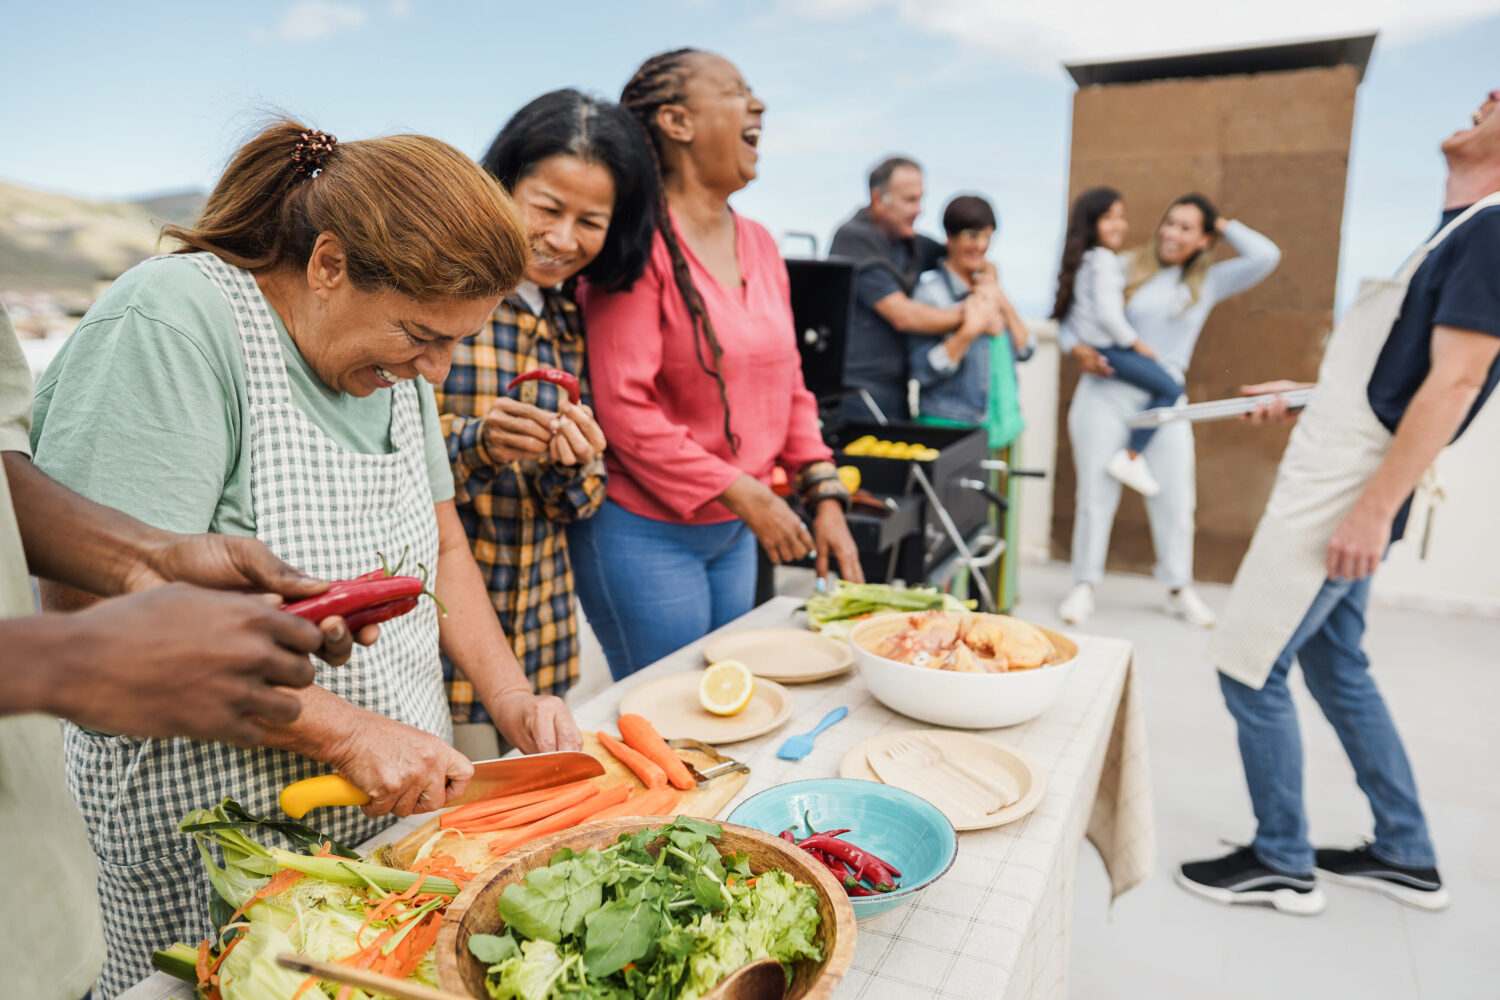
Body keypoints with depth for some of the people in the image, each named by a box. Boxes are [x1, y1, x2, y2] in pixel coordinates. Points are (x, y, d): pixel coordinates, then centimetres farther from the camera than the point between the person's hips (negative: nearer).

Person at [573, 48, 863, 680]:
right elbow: (622, 409, -20)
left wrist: (826, 497, 6)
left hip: (733, 532, 8)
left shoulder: (759, 244, 9)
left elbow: (788, 386, 13)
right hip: (645, 532, -7)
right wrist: (745, 494, -17)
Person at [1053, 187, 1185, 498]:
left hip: (1088, 343, 11)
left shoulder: (1083, 259, 15)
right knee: (1170, 389, -12)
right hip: (1106, 348, -11)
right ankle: (1130, 458, -8)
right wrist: (1136, 343, -12)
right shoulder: (1105, 262, -15)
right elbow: (1107, 314, -22)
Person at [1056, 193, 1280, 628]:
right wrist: (1077, 349, -12)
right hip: (1106, 393, -2)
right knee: (1095, 491, 1)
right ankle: (1084, 585, 12)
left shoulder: (1208, 282, 11)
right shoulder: (1126, 269, 5)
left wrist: (1223, 225, 10)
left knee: (1175, 496, 5)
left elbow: (1265, 256, 2)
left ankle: (1179, 589, 21)